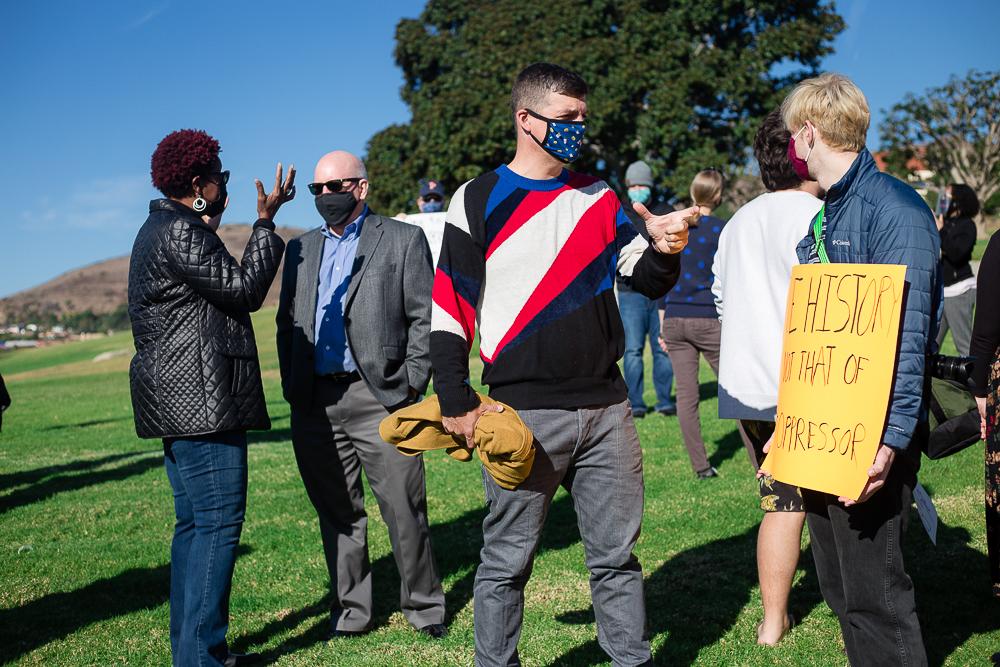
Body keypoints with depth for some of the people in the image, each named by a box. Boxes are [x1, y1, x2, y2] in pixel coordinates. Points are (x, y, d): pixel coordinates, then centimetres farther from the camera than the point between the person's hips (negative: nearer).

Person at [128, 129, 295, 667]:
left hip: (176, 400, 11)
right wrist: (266, 222, -6)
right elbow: (244, 289, -14)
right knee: (218, 522, -8)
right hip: (200, 399, -11)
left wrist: (211, 229, 27)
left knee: (194, 522, 14)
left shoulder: (160, 230, 20)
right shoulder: (182, 232, -14)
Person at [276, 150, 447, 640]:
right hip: (315, 404, 4)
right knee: (337, 513, 10)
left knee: (404, 509, -1)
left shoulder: (402, 240, 4)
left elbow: (425, 317, 0)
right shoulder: (301, 249, 17)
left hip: (379, 398, -4)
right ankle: (350, 611, 22)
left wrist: (413, 385, -7)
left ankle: (423, 607, 14)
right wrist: (291, 388, 6)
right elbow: (286, 323, 17)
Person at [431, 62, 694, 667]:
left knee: (617, 556, 12)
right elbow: (449, 310, -2)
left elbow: (646, 280, 10)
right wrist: (457, 407, -8)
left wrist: (665, 251, -13)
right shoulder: (479, 200, -1)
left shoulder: (598, 198, 11)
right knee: (507, 563, 5)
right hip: (523, 415, -4)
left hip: (607, 409, 4)